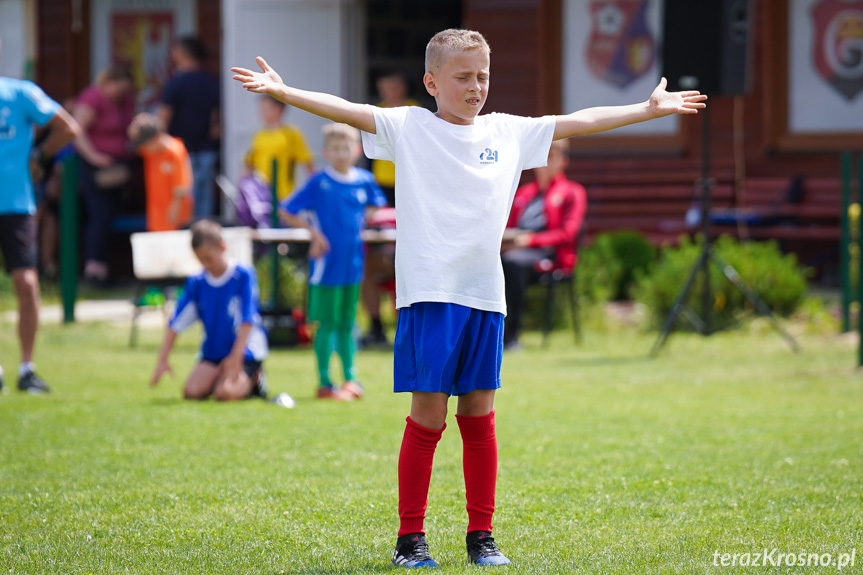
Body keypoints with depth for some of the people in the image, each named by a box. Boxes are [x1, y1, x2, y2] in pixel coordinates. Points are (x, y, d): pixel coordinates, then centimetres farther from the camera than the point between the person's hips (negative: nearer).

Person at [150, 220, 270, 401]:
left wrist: (236, 357, -23)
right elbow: (176, 323, 1)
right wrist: (162, 360, -8)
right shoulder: (197, 282, 2)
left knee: (225, 393, -30)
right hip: (212, 352, 4)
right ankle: (219, 378, 9)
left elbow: (247, 321, -14)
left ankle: (252, 382, 2)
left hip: (245, 352, -4)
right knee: (192, 391, -21)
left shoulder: (243, 275, -9)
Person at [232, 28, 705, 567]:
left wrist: (650, 108, 24)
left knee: (479, 415, 8)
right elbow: (348, 111, -11)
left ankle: (481, 535, 16)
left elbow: (580, 121, 20)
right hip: (429, 294, -4)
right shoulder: (407, 127, 1)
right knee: (427, 416, -5)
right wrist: (284, 91, -24)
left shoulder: (508, 132, 12)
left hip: (486, 296, 4)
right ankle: (411, 537, 4)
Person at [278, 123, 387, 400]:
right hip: (327, 263, -4)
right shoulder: (319, 183, -10)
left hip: (353, 262, 4)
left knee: (346, 322, 14)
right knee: (327, 323, 0)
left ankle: (350, 378, 22)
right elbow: (285, 211, -7)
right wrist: (314, 231, -13)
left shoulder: (365, 180, 3)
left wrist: (363, 225, 8)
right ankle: (324, 383, 7)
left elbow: (375, 205, 24)